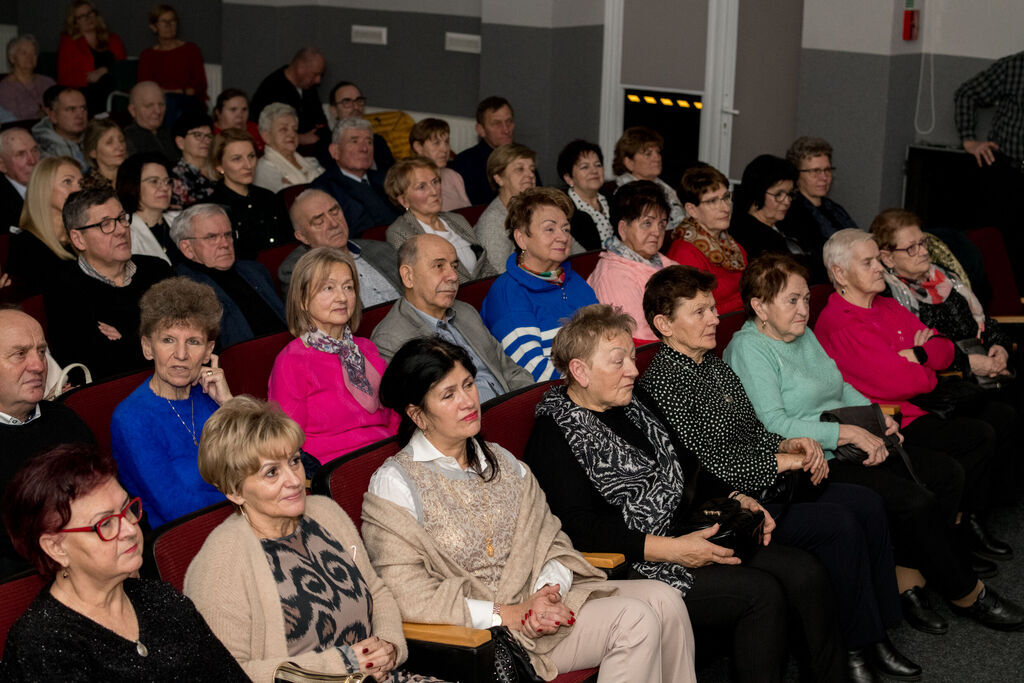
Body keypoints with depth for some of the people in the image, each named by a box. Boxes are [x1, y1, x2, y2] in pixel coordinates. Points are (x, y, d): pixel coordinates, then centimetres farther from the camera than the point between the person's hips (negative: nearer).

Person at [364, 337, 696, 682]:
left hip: (538, 597, 7)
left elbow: (551, 541, 12)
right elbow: (407, 595, -15)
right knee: (634, 620, -20)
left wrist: (547, 592, -12)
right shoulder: (394, 483, -7)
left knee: (661, 598, -12)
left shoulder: (500, 460, 15)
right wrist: (508, 615, -19)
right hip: (481, 633, -7)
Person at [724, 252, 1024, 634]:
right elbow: (772, 425, -22)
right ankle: (964, 591, 1)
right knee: (915, 502, -22)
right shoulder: (748, 349, -13)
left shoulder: (803, 334, 14)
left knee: (948, 474, -1)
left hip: (849, 446, 10)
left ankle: (907, 579, 0)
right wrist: (849, 433, -22)